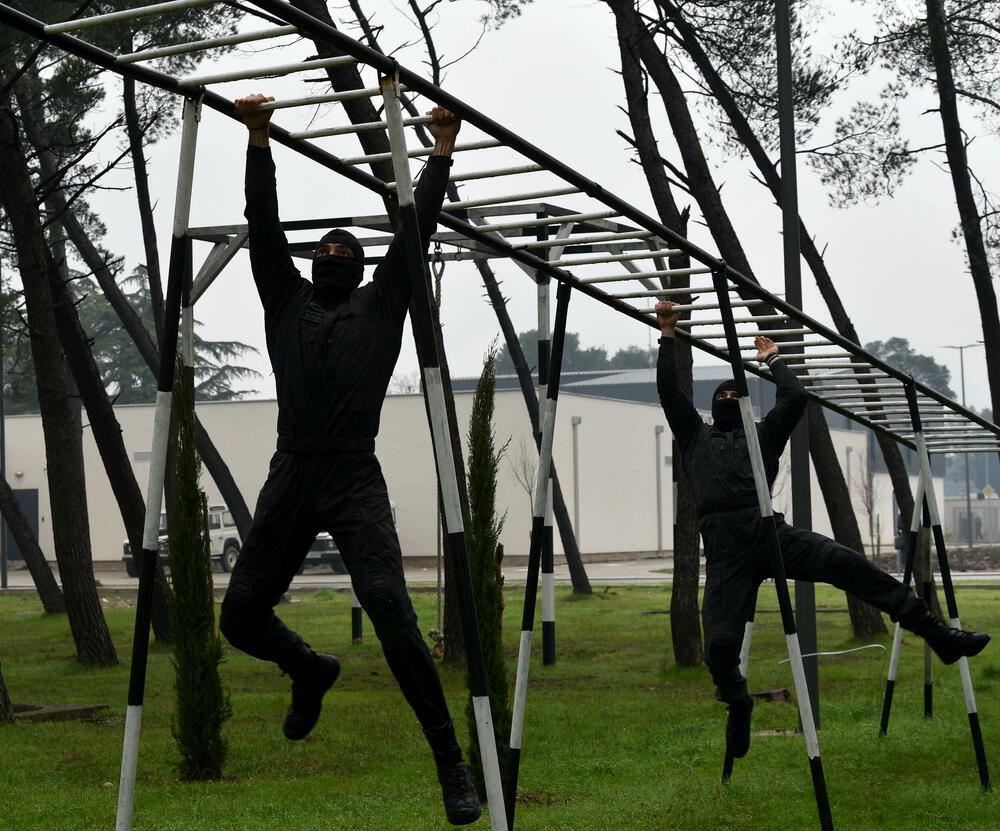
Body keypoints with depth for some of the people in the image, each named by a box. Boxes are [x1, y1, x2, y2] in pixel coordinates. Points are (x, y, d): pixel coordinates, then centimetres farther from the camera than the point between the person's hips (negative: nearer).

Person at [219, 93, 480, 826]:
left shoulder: (381, 303, 14)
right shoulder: (286, 298, 20)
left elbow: (417, 227, 9)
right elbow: (264, 223, 14)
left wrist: (442, 150, 6)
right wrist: (259, 141, 8)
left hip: (356, 484, -4)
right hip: (289, 481, 4)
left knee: (393, 615, -18)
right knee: (241, 616, 5)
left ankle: (452, 765, -13)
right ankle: (311, 669, 40)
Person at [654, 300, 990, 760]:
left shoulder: (764, 434, 30)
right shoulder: (695, 435, 29)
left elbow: (795, 398, 20)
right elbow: (669, 390, 21)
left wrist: (773, 360, 35)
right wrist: (668, 335, 21)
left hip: (771, 531, 0)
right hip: (724, 549, 0)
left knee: (849, 565, -22)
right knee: (720, 644, -13)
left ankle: (939, 635, -24)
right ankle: (737, 705, 21)